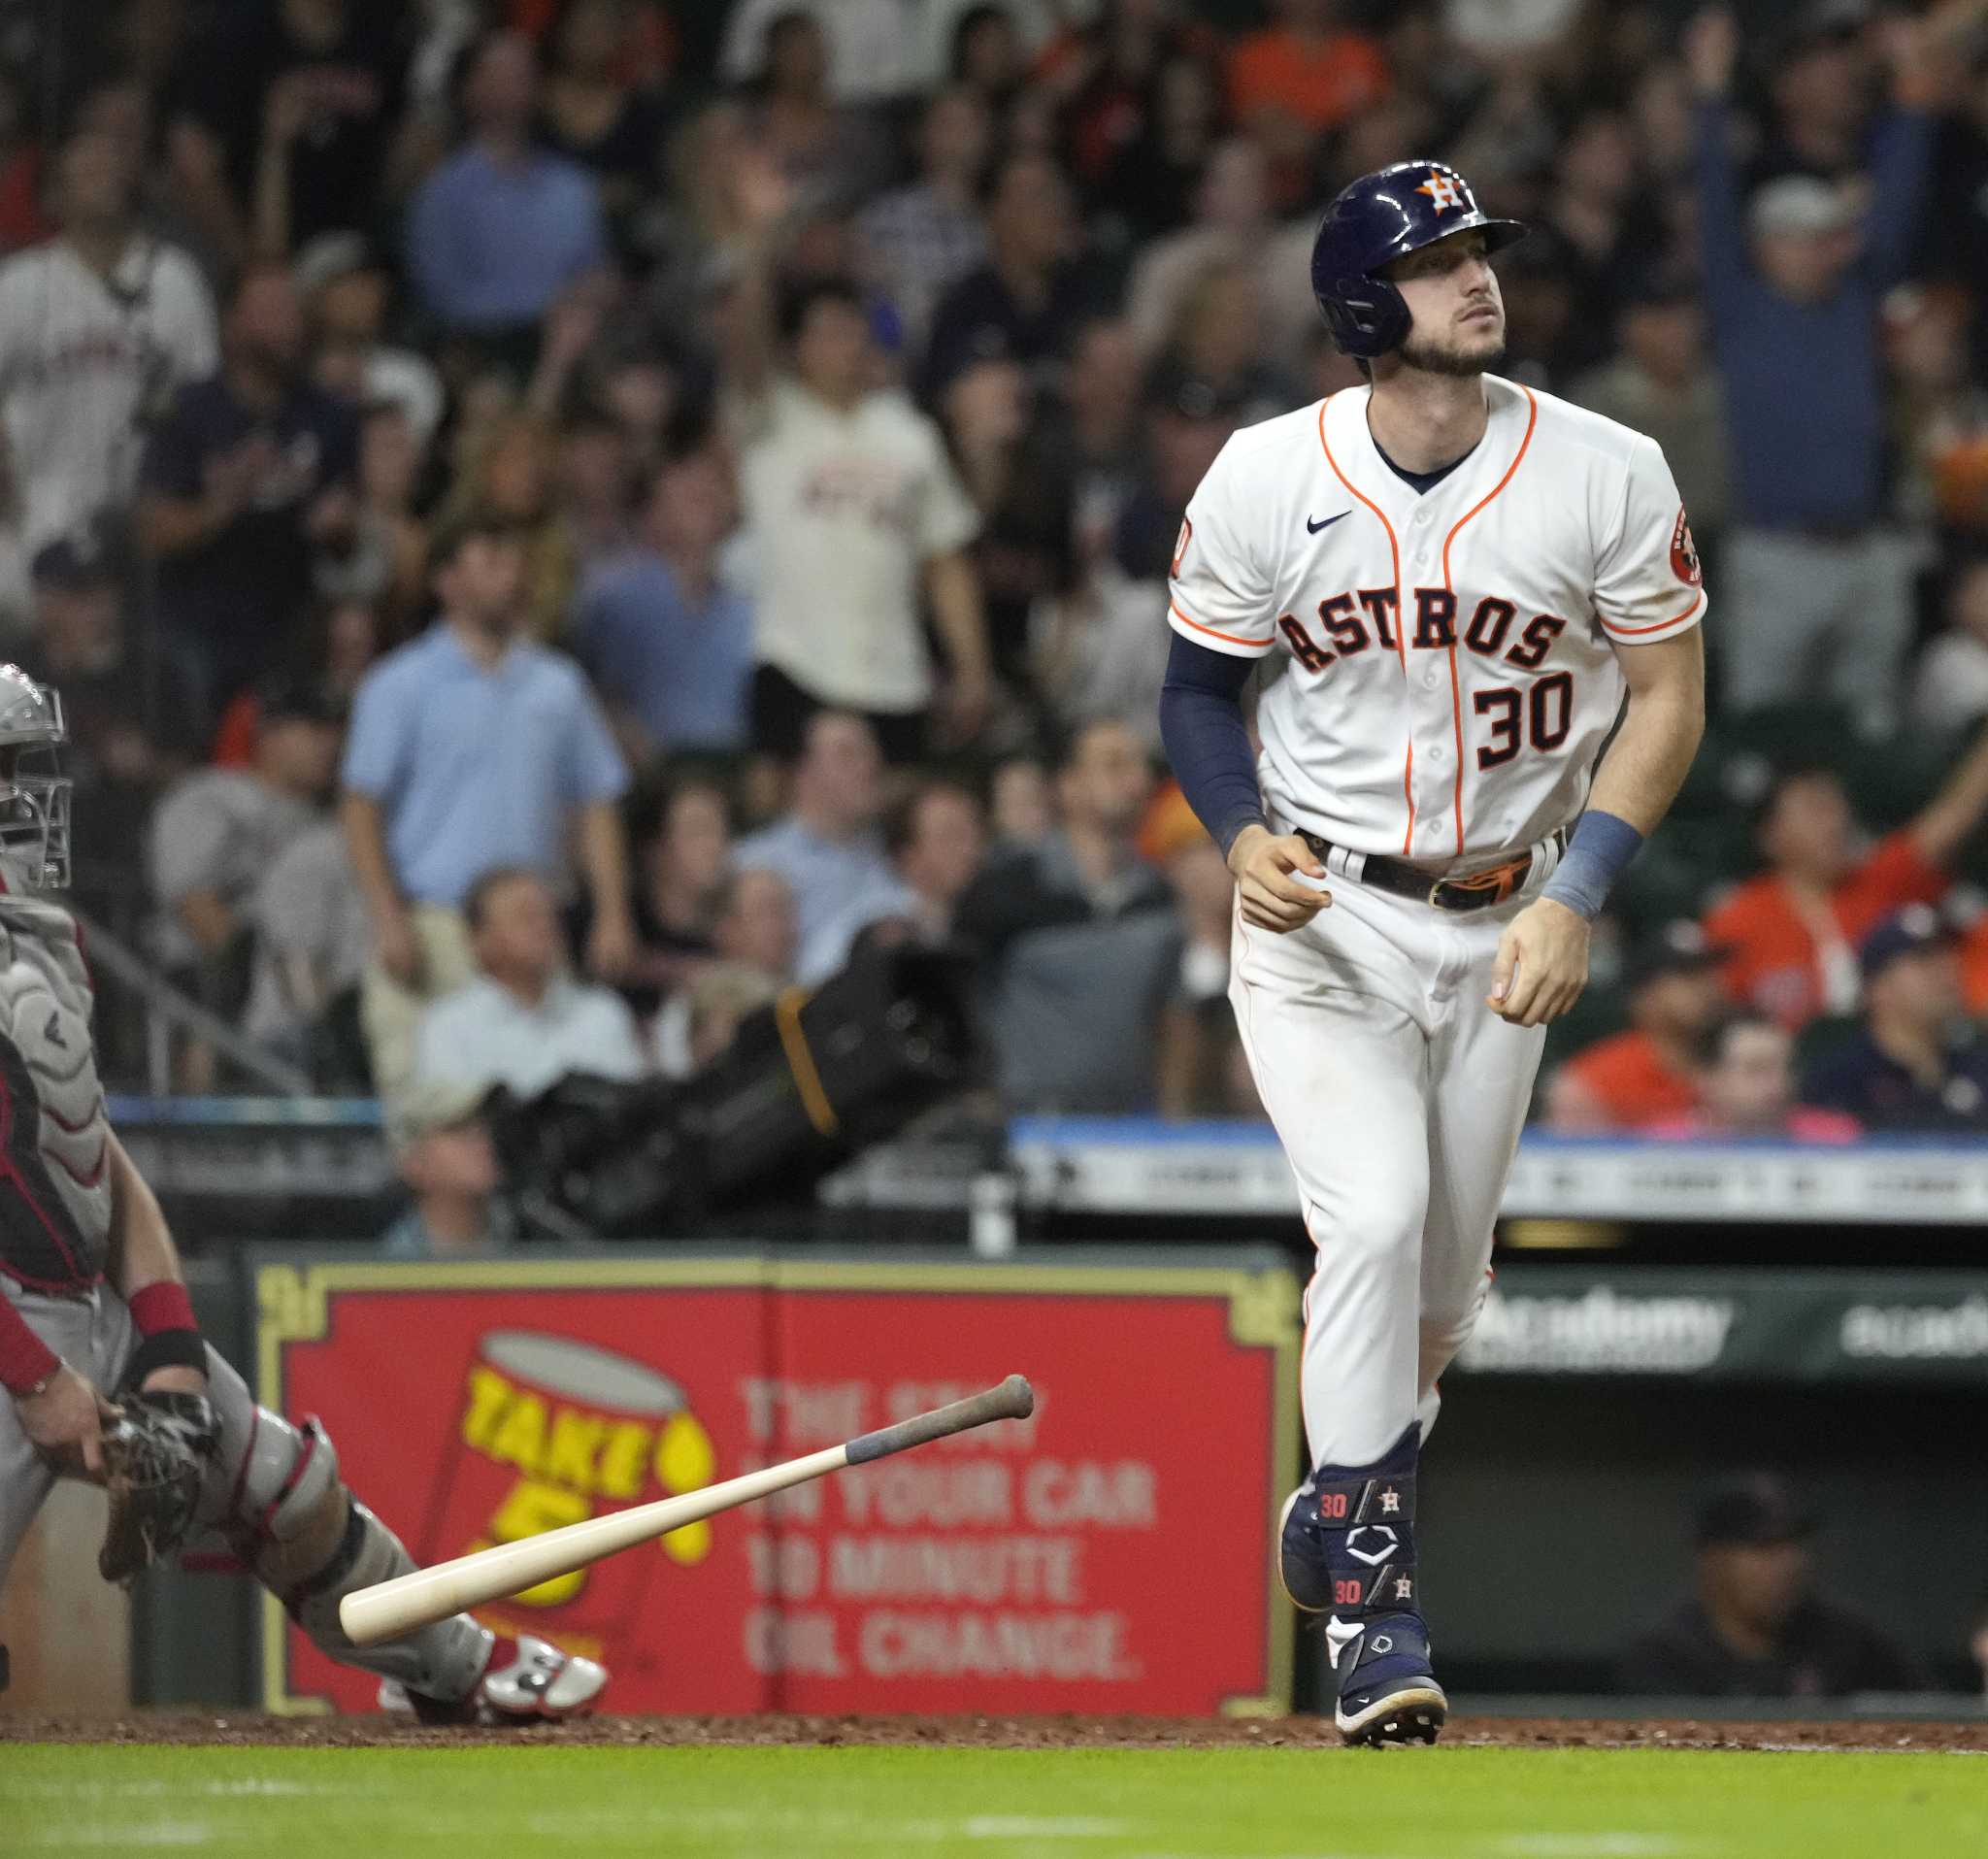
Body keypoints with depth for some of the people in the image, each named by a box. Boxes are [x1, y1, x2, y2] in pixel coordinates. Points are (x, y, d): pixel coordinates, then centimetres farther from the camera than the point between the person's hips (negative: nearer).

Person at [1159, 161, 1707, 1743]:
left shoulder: (1608, 476, -11)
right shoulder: (1265, 482, -10)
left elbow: (1666, 699, -4)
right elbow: (1200, 683, 4)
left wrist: (1574, 901, -15)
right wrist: (1242, 833, -16)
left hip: (1503, 926, 2)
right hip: (1320, 916, -2)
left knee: (1442, 1282, 11)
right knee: (1374, 1221, -20)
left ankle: (1346, 1508, 40)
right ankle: (1368, 1600, -11)